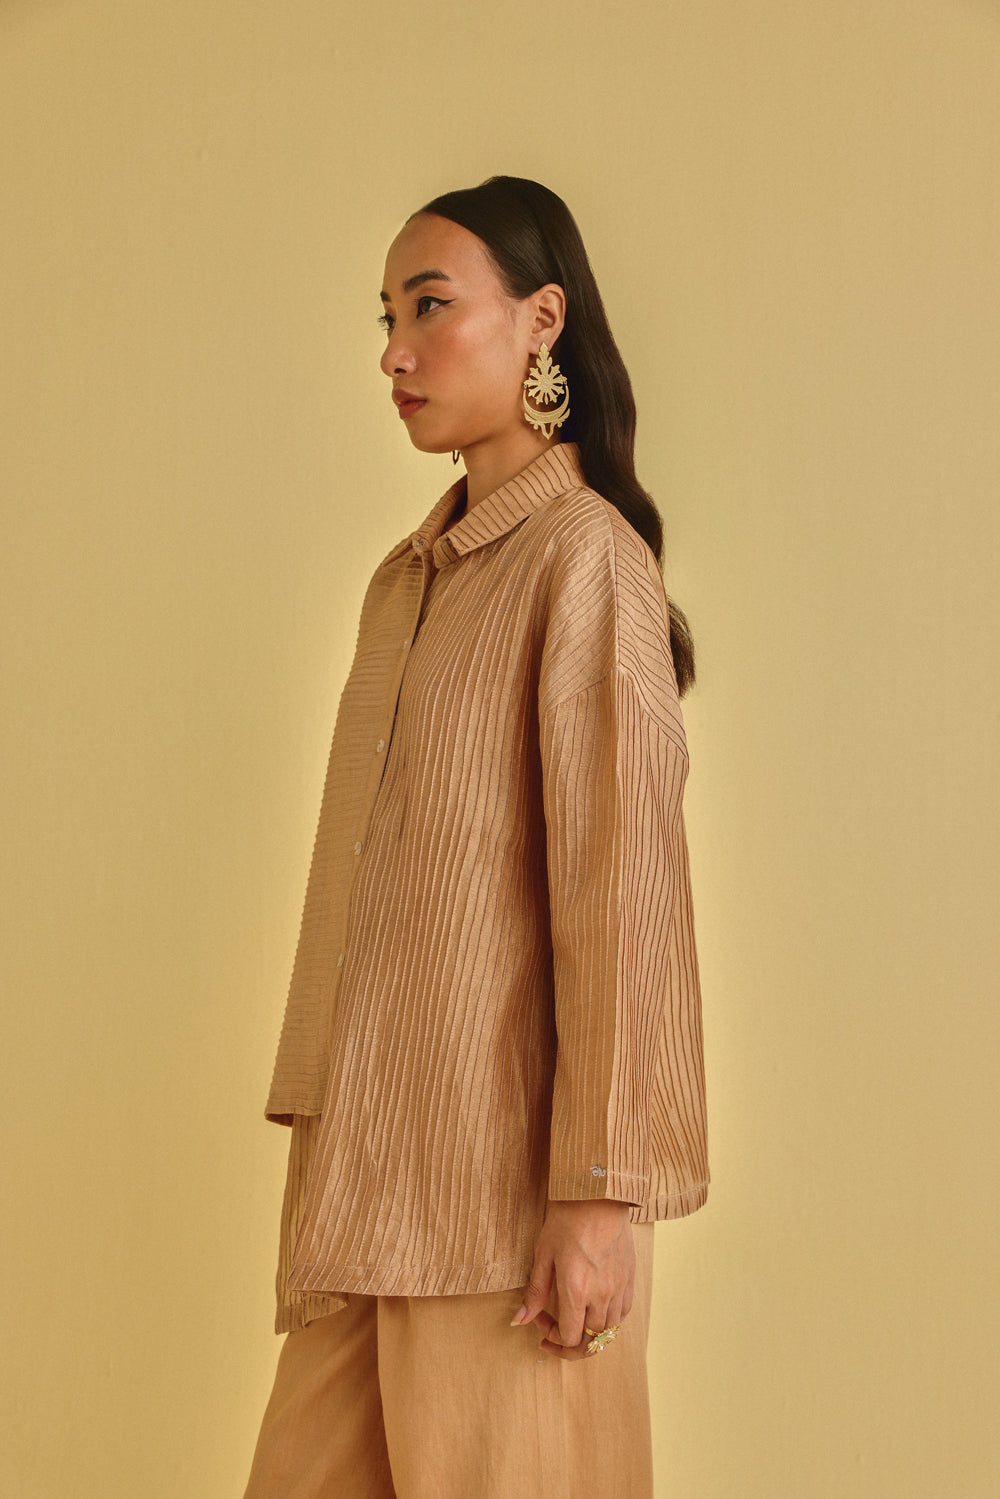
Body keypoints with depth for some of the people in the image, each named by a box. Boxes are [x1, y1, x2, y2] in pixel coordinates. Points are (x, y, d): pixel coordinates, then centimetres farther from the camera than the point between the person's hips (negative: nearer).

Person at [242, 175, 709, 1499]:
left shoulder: (584, 558, -8)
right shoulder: (407, 578, 16)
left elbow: (626, 886, -14)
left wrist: (602, 1192, -17)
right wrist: (323, 1153, 13)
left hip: (508, 1182, -7)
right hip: (370, 1176, 7)